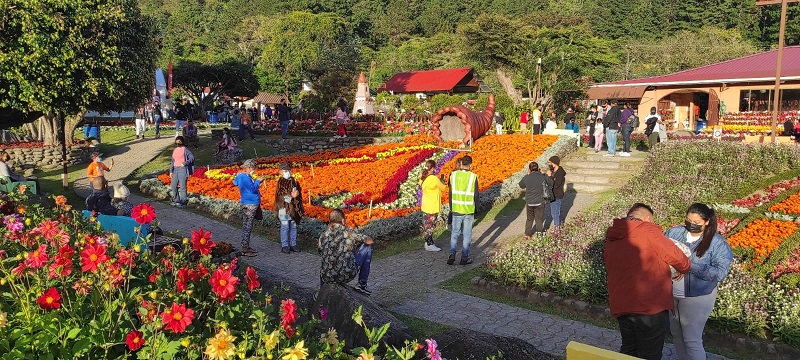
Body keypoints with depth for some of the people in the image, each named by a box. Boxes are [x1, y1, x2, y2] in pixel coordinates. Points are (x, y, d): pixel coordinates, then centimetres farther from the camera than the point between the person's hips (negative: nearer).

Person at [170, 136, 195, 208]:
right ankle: (176, 200, 17)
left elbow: (192, 158, -10)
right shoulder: (174, 150, 17)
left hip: (183, 169, -7)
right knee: (173, 185, 5)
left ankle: (183, 201, -1)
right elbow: (172, 161, 22)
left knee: (182, 185, -8)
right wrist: (171, 171, 16)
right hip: (176, 169, 7)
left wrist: (185, 163, -21)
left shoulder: (185, 149, -3)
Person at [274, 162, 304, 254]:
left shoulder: (294, 181, 11)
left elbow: (299, 192, 19)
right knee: (285, 227, -2)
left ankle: (293, 244, 20)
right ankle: (284, 246, 5)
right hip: (284, 207, -5)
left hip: (294, 207, 5)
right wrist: (290, 196, -20)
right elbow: (280, 195, -12)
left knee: (293, 226, 10)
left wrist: (297, 193, -2)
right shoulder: (281, 182, -5)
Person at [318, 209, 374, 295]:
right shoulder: (350, 232, -8)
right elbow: (370, 241, 6)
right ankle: (362, 285, 21)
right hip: (347, 275, -4)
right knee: (367, 247, 15)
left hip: (327, 278, 4)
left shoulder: (323, 236, -2)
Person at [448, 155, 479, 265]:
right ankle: (465, 258, 14)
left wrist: (451, 208, 13)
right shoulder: (473, 177, -10)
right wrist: (476, 211, 7)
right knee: (467, 235, 9)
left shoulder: (453, 175, -4)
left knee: (454, 234, 13)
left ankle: (452, 254, 1)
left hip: (456, 210, 2)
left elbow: (450, 193, 3)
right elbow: (476, 196, -5)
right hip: (469, 211, -2)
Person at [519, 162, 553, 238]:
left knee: (529, 219, 18)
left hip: (529, 202, 1)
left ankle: (527, 234, 23)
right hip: (540, 202, -1)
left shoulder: (526, 178, -11)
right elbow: (551, 183, 2)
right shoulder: (543, 177, -13)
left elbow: (521, 185, 7)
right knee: (539, 219, 15)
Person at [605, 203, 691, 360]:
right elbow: (677, 258, -7)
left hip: (621, 306, 6)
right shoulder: (648, 231, -9)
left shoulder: (611, 238, 12)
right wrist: (685, 268, 14)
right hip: (650, 307, -6)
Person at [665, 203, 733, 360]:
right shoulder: (674, 232, 0)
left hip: (696, 297, -4)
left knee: (691, 340, 1)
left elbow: (720, 273, -18)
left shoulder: (718, 243, -11)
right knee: (676, 335, 19)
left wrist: (690, 266, -25)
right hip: (670, 294, 5)